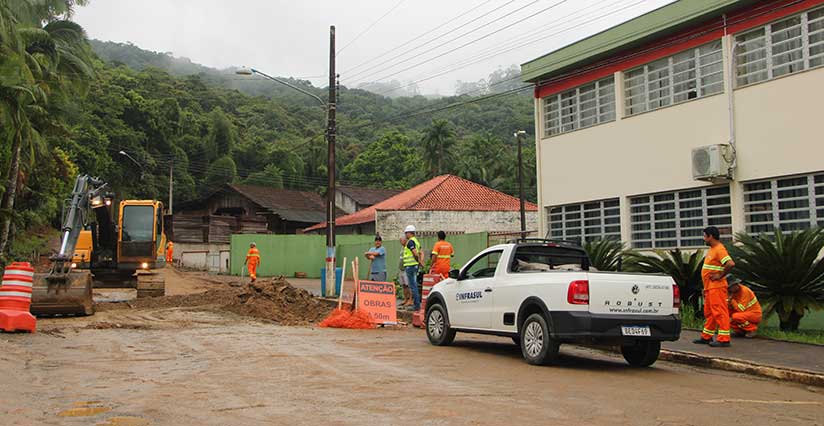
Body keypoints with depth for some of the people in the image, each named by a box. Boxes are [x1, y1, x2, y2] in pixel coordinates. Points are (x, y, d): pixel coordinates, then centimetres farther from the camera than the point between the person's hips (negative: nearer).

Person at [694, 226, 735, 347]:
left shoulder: (720, 249, -16)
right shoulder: (712, 250, 17)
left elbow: (731, 264, -30)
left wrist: (720, 275, -20)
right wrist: (705, 287, 23)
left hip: (717, 287, -11)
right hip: (710, 287, 11)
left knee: (719, 312, -7)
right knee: (709, 312, 16)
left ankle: (724, 339, -5)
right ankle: (706, 337, 25)